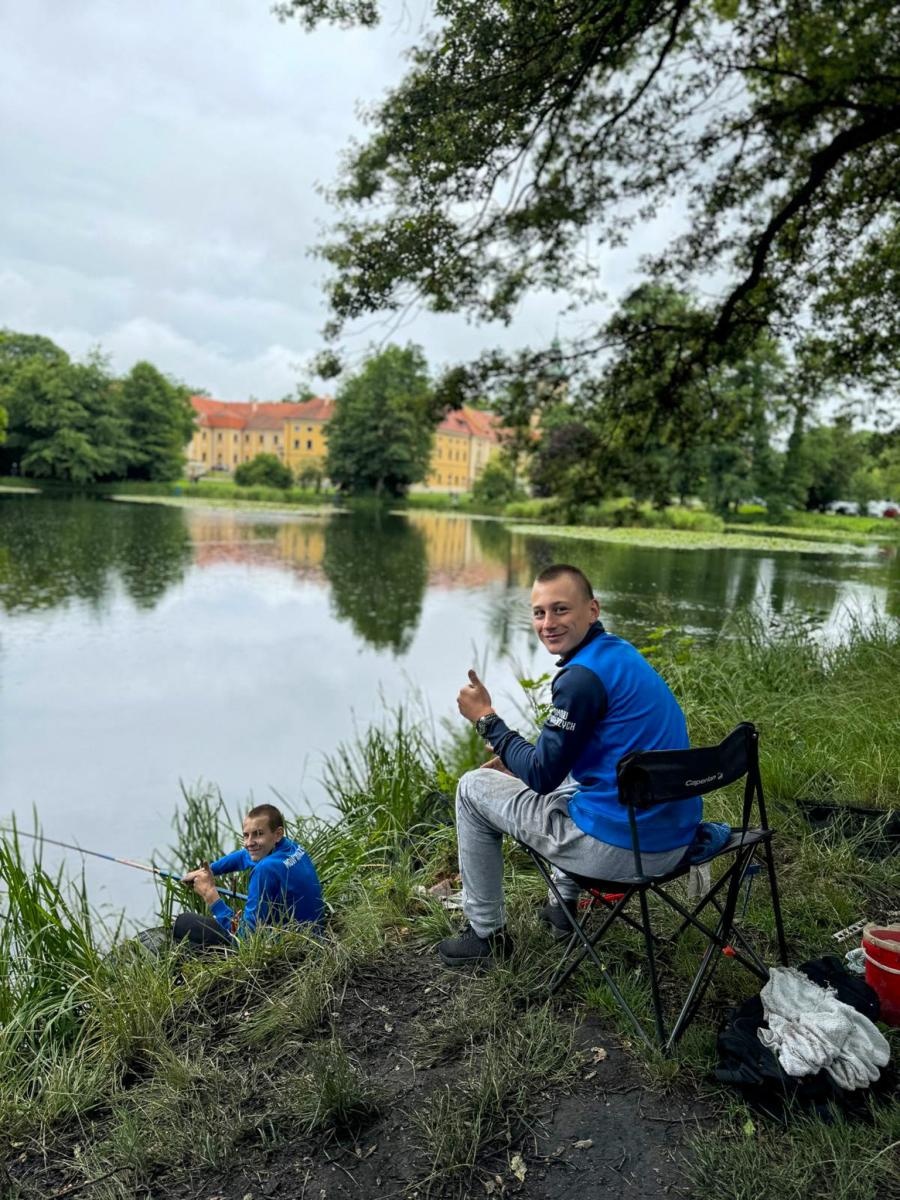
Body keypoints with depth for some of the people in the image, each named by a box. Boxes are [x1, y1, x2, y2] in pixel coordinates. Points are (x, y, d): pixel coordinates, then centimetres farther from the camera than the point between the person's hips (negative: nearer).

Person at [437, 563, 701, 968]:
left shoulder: (584, 675, -20)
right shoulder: (620, 652, 10)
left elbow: (542, 776, -14)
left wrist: (486, 719, -4)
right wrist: (516, 761, 15)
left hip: (620, 849, -9)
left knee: (472, 788, 6)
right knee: (562, 771, 36)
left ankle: (487, 934, 19)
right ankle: (564, 906, 38)